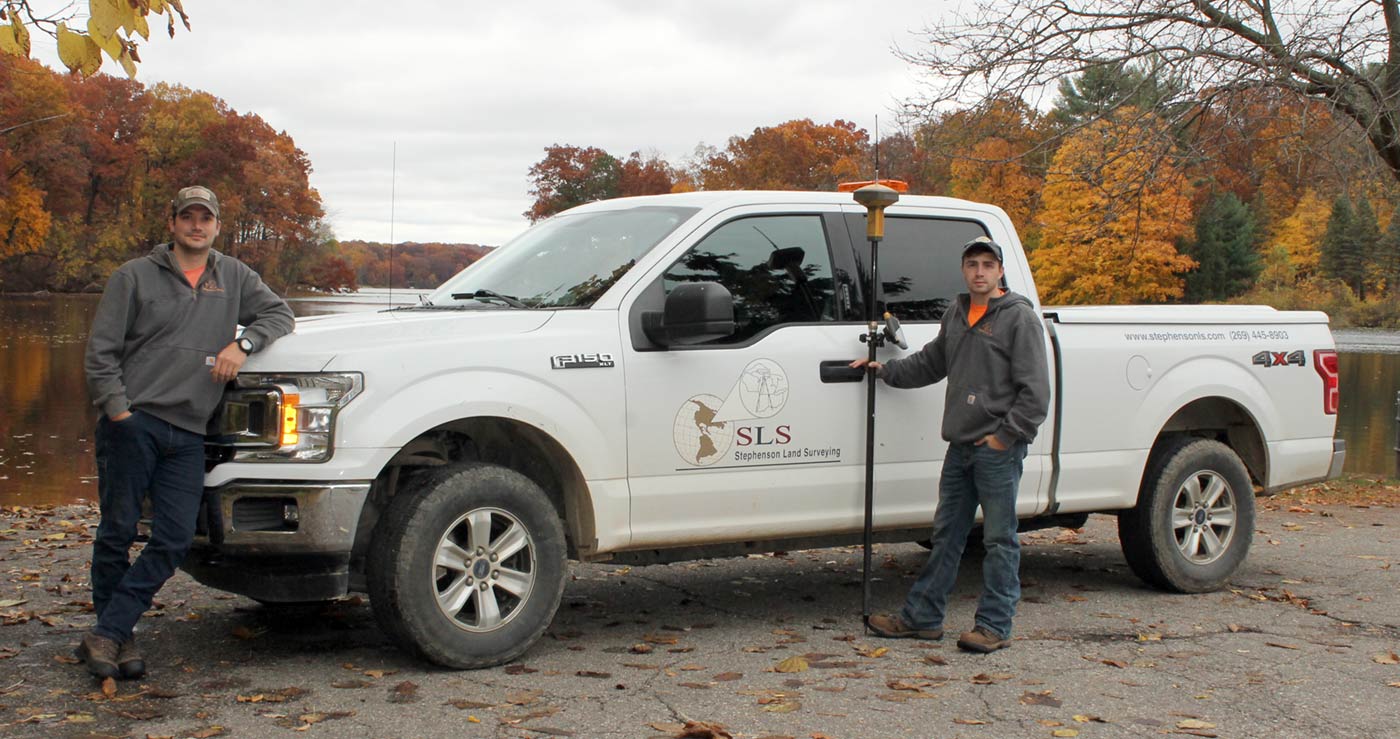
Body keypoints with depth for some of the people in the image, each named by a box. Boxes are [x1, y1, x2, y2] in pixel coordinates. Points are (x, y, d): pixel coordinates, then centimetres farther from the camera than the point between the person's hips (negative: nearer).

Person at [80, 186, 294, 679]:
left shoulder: (234, 277, 15)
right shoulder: (135, 276, 5)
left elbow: (278, 312, 16)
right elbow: (100, 352, 3)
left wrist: (242, 343, -3)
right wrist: (117, 409, -9)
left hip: (188, 434, 3)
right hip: (133, 423, -3)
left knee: (174, 541, -5)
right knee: (117, 533, 0)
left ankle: (106, 635, 1)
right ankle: (117, 637, 12)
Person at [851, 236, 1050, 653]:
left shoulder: (1018, 317, -7)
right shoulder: (956, 315, 15)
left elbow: (1035, 390, -11)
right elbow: (931, 362, 30)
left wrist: (1006, 435, -14)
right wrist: (885, 370, 23)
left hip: (998, 450, -7)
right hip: (960, 446, 7)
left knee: (999, 539, 0)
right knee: (946, 535, 12)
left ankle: (995, 626, 7)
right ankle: (921, 617, 18)